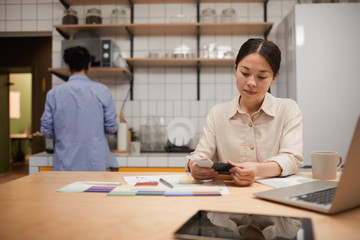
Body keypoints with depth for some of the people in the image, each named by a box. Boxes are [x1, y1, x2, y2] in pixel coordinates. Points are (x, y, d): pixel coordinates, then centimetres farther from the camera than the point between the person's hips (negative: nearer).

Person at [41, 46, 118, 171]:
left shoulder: (54, 93, -2)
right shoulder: (102, 91, -4)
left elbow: (46, 131, 2)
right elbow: (112, 128, 0)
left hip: (66, 164, 1)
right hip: (95, 164, 0)